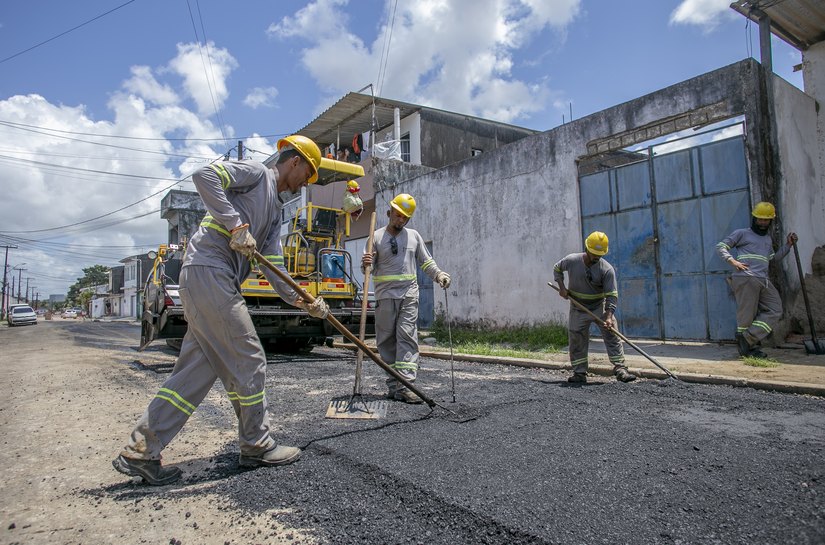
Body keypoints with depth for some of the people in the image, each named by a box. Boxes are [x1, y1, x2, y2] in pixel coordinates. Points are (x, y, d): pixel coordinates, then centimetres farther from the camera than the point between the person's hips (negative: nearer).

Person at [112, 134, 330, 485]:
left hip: (206, 281, 10)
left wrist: (302, 301, 10)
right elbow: (204, 176, -14)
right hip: (209, 270, -10)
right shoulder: (256, 172, 2)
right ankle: (257, 446, 13)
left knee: (197, 368, 8)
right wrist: (236, 224, -17)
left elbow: (273, 266, 19)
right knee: (248, 360, -2)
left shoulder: (274, 210, 26)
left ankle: (140, 452, 14)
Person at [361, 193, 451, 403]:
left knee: (407, 338, -9)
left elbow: (426, 262, 18)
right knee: (387, 341, 3)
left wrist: (438, 275, 1)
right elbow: (369, 268, 2)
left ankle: (404, 385, -12)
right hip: (385, 296, -1)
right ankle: (393, 384, 13)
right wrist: (366, 264, -21)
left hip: (409, 294, 1)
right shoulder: (376, 237, 5)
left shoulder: (413, 236, 14)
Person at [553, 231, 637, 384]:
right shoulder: (571, 261, -12)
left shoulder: (607, 269, -16)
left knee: (612, 336, -7)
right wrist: (561, 287, -4)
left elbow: (612, 295, -18)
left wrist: (609, 317, -29)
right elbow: (557, 269, 10)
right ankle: (580, 373, 14)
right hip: (578, 310, 1)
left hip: (600, 307, -1)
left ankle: (620, 369, -1)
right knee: (577, 342, 4)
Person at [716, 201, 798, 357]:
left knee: (774, 310, -4)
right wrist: (732, 261, -12)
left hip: (763, 280, 7)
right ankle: (751, 347, 0)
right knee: (747, 314, -7)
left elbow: (774, 258, 37)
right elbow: (720, 247, 2)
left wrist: (788, 245, 25)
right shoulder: (742, 233, 8)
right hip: (745, 278, -7)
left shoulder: (768, 239, 29)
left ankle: (747, 339, -5)